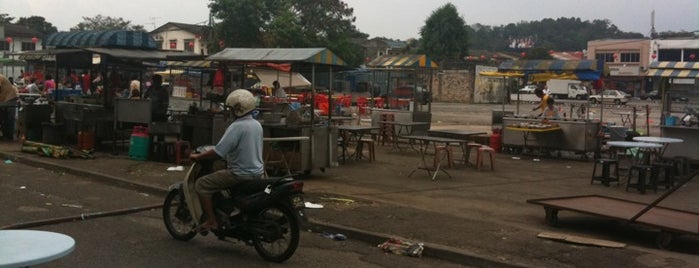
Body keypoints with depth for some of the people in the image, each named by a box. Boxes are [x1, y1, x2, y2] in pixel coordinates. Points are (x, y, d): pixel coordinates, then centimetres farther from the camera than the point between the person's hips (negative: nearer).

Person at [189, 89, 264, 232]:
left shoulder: (237, 126, -19)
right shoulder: (257, 124, 8)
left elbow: (218, 152, -22)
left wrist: (197, 156, -10)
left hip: (242, 173, -9)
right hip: (257, 171, 9)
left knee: (202, 184, -3)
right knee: (220, 173, 35)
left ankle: (211, 221, -5)